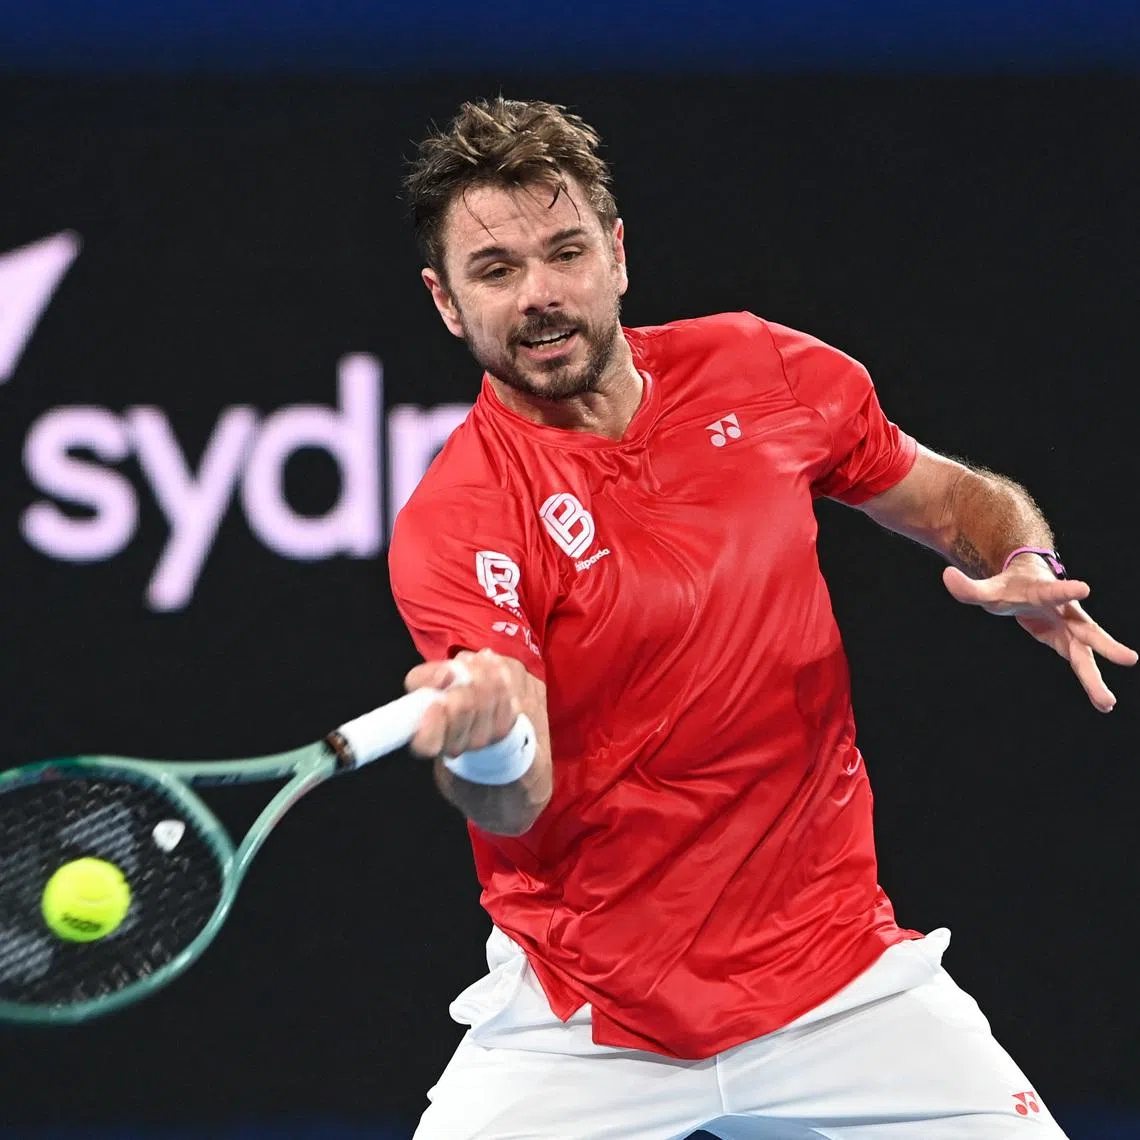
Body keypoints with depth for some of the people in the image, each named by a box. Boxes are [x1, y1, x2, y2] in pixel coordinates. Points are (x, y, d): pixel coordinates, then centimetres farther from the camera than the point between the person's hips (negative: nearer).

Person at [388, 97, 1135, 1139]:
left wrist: (1028, 571, -8)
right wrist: (487, 748, -48)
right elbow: (518, 808, -25)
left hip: (841, 973, 3)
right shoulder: (452, 526, -15)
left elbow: (955, 498, 14)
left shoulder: (771, 376, -2)